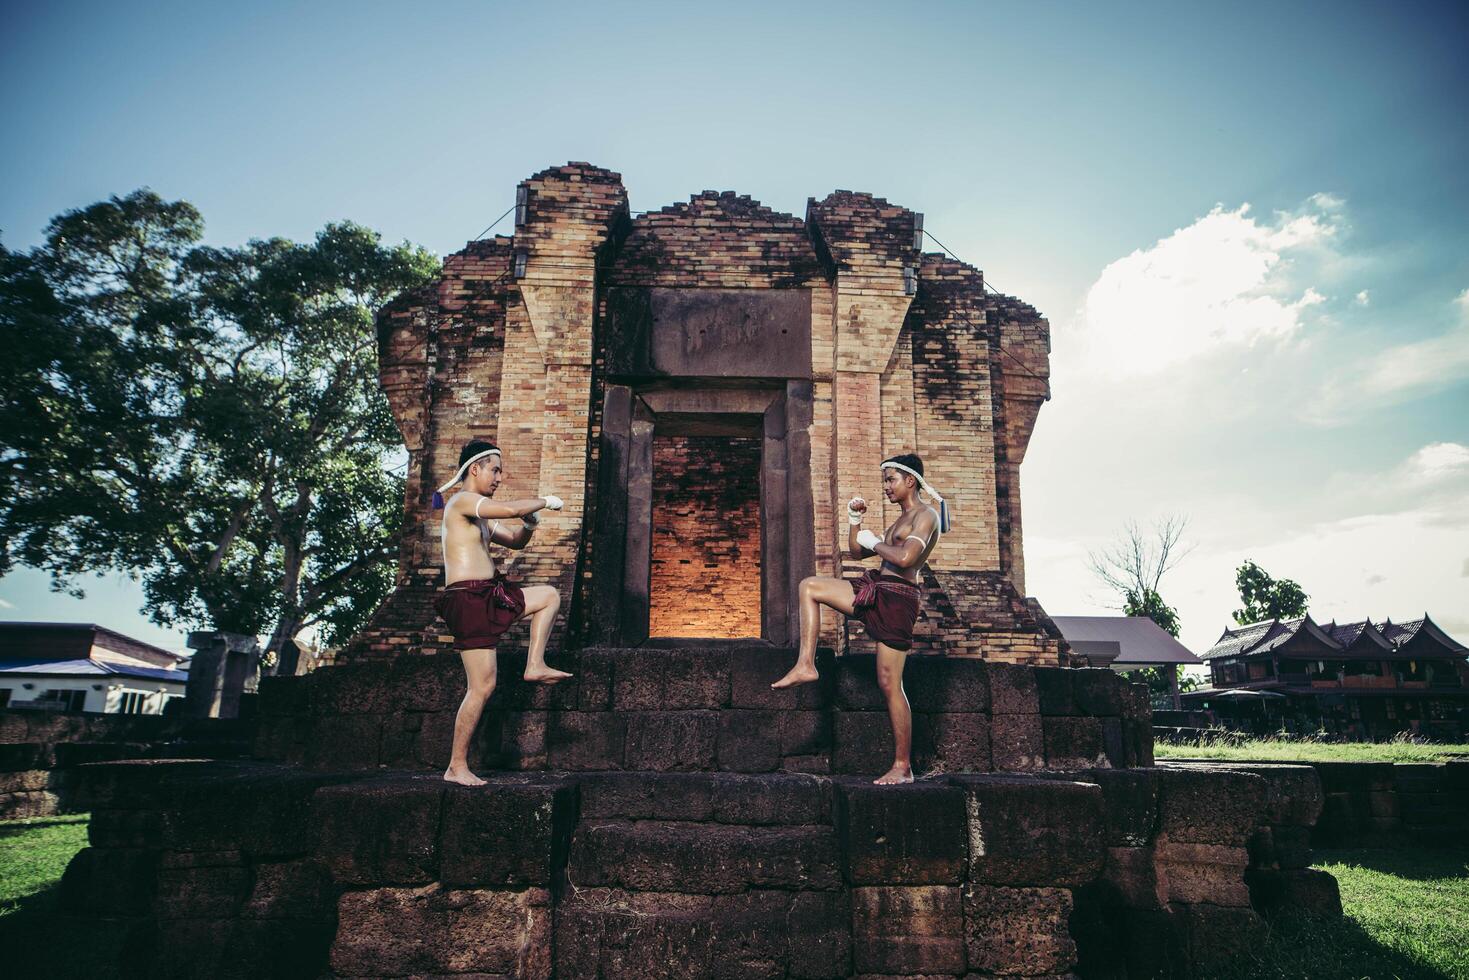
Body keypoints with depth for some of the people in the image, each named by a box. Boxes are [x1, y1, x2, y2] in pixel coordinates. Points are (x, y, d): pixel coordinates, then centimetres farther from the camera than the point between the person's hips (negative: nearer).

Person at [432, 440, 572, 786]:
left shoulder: (480, 516, 19)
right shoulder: (462, 501, -11)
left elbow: (515, 541, 26)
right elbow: (510, 509, -27)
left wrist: (530, 524, 5)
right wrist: (545, 501, -10)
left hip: (490, 595, 10)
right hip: (469, 600, -10)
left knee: (550, 595, 20)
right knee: (482, 686, -7)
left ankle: (535, 666, 13)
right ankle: (457, 767, 3)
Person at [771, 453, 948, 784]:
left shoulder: (926, 516, -7)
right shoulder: (901, 521, 22)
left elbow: (905, 558, -25)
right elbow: (856, 553, 24)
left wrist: (875, 543, -9)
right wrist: (855, 521, 10)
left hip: (897, 599, -9)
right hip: (875, 592, 9)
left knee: (890, 684, -7)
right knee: (809, 586, 7)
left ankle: (903, 767, 3)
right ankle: (806, 664, 1)